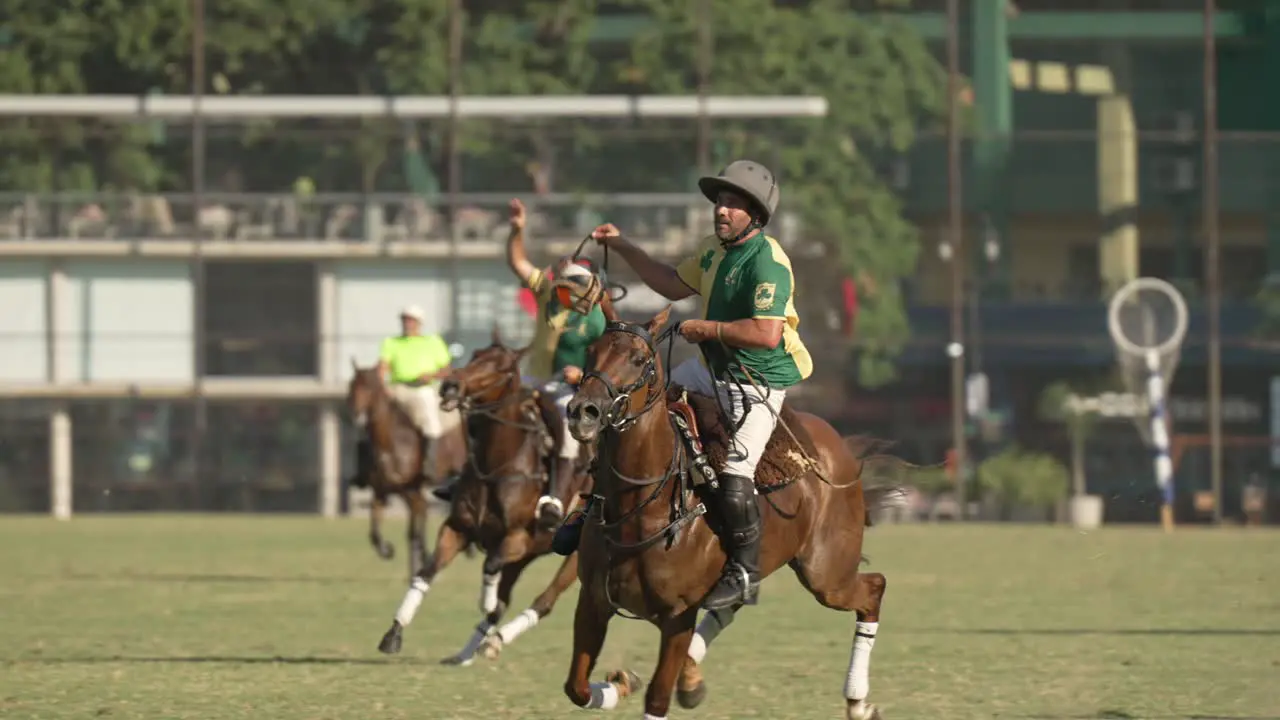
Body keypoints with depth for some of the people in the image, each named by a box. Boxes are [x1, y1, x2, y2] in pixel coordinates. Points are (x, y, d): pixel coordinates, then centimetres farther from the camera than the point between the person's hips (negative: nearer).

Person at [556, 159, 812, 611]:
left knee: (733, 473, -19)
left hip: (758, 385, -9)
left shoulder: (767, 262, -23)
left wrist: (707, 329, -23)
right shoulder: (716, 249, 5)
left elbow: (767, 334, -33)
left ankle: (744, 573, -3)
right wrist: (622, 248, 17)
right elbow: (675, 285, 22)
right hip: (713, 371, 9)